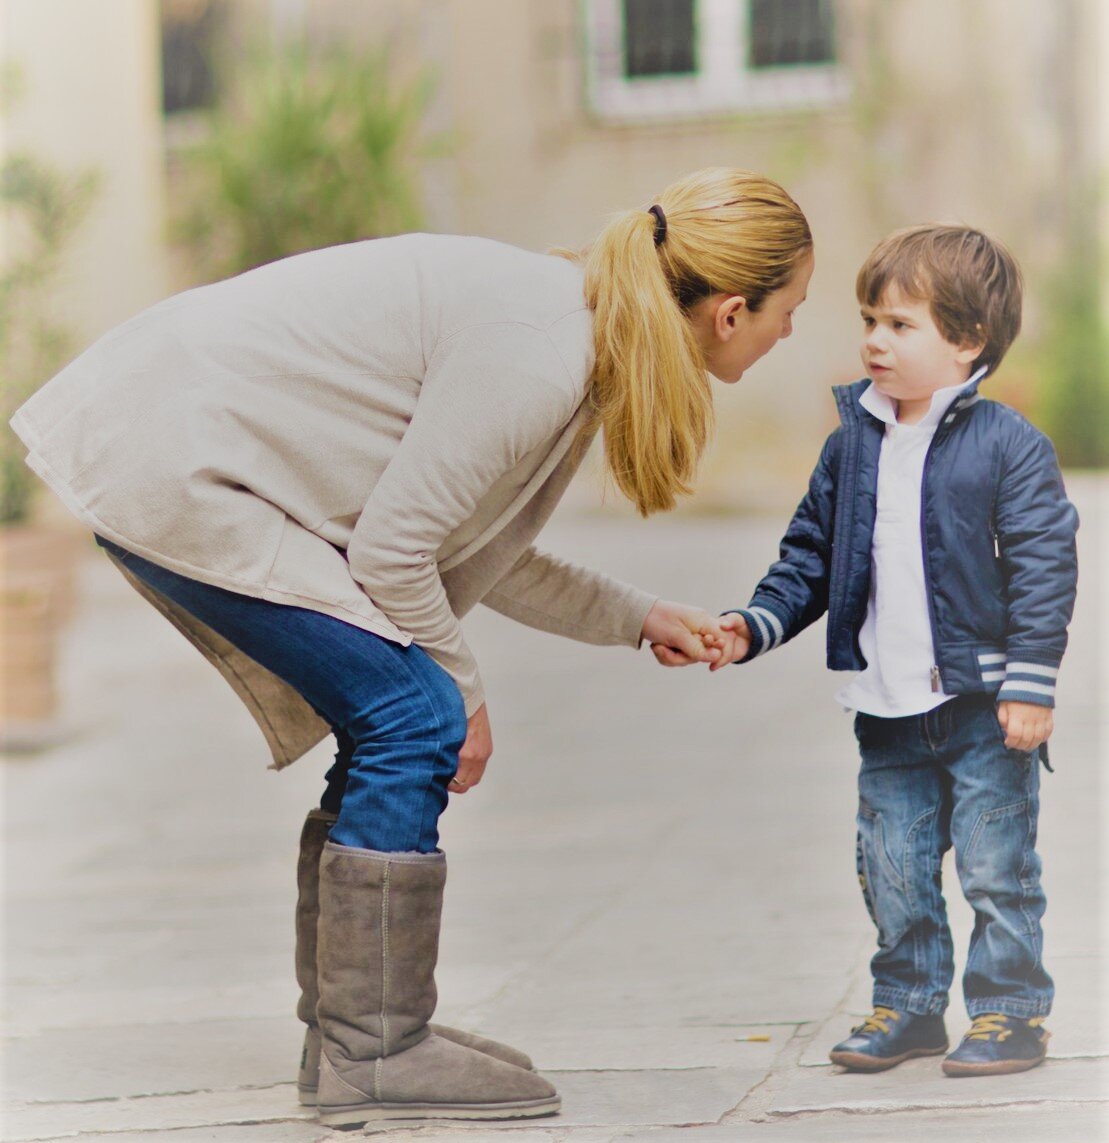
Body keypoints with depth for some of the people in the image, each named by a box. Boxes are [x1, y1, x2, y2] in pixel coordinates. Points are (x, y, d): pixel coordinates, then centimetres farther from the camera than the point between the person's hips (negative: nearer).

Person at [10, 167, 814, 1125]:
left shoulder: (563, 326, 9)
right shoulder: (535, 355, -21)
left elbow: (474, 550, 17)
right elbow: (392, 548, -17)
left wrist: (636, 618, 23)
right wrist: (462, 687, -3)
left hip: (170, 452, 10)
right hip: (169, 471, -10)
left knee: (395, 728, 11)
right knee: (416, 721, -9)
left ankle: (351, 1035, 17)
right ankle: (373, 1055, -2)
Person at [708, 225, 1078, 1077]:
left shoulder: (1008, 446, -10)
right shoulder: (852, 445, 7)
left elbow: (1044, 566, -11)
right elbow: (811, 556, 15)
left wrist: (1029, 686, -15)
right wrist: (755, 626, 1)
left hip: (984, 709, -5)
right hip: (887, 712, 5)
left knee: (996, 868, 2)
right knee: (893, 870, 11)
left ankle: (1011, 1010, 14)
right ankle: (907, 1006, 25)